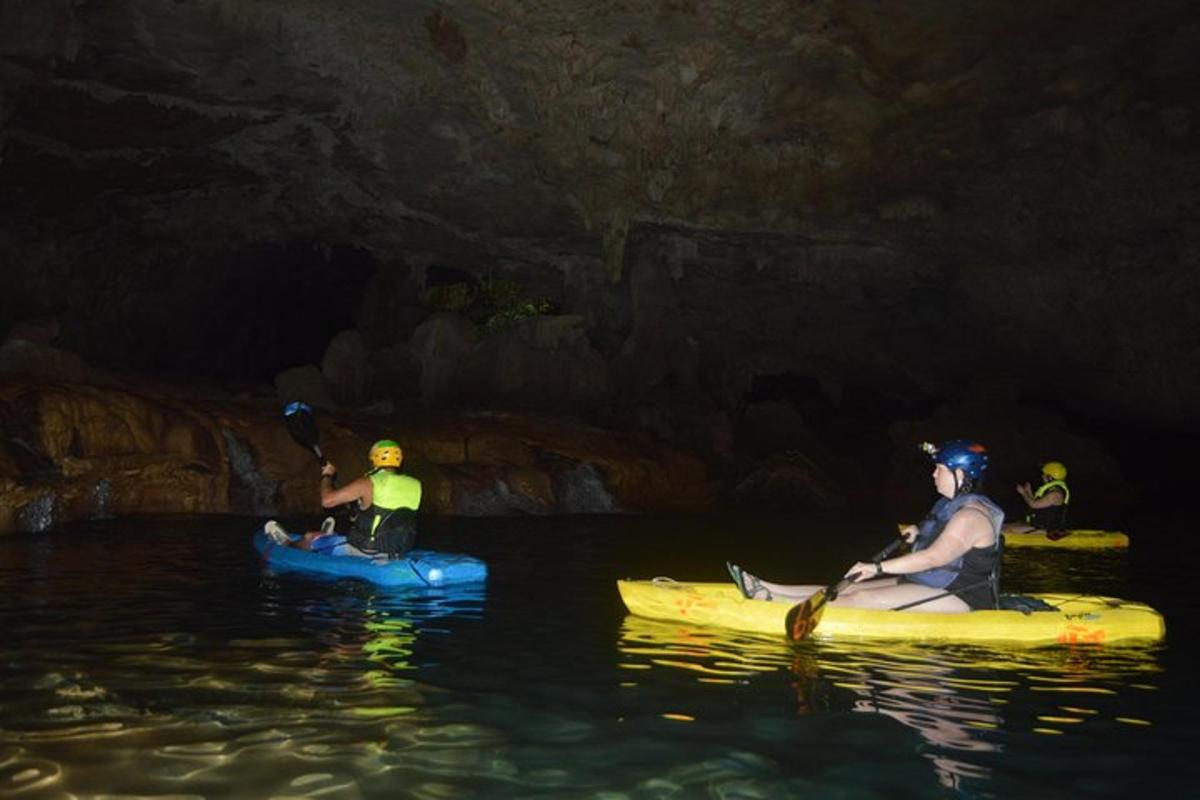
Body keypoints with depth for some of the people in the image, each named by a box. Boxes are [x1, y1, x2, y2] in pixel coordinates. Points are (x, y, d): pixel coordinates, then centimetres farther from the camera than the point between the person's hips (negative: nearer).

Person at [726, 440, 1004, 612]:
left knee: (862, 599, -19)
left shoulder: (971, 515, -18)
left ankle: (771, 599, -24)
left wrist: (878, 567, -26)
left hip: (958, 598, -10)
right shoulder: (954, 505, 15)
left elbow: (934, 558, -26)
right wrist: (919, 532, 10)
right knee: (850, 589, -1)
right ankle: (765, 589, -6)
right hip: (928, 582, 10)